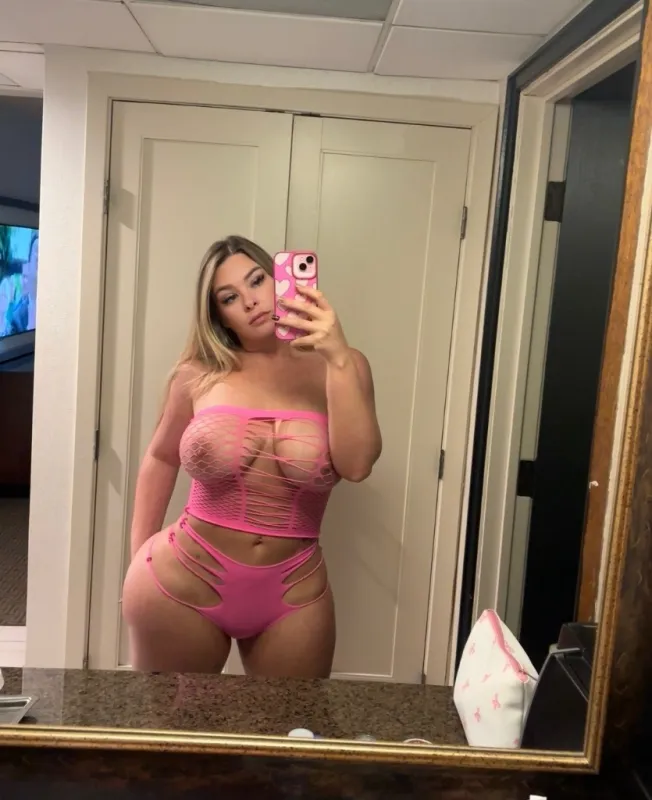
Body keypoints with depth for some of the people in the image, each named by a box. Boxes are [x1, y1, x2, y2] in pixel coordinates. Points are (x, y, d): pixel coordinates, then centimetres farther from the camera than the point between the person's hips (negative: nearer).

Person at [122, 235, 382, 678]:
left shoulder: (339, 368, -6)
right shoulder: (199, 375, -5)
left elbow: (356, 465, -19)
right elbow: (161, 459, 9)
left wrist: (339, 356, -27)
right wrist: (140, 562, 10)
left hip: (293, 595, 0)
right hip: (182, 585, 0)